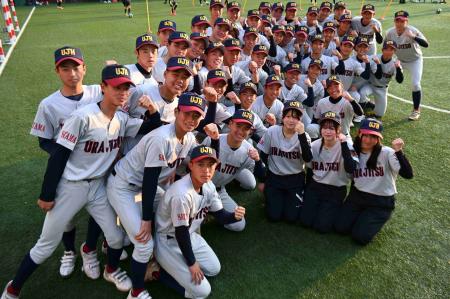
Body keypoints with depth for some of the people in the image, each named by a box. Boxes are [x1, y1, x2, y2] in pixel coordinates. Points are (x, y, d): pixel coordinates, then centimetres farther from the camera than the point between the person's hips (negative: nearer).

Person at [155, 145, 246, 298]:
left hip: (190, 236, 8)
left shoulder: (209, 186, -9)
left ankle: (172, 267, 21)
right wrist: (192, 263, -14)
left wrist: (235, 216, -25)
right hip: (168, 243, -8)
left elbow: (221, 216, -2)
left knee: (214, 268, 16)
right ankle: (159, 271, 7)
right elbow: (181, 233, -25)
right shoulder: (182, 193, -34)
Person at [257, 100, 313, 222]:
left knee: (291, 217, -5)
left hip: (295, 179, 0)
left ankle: (291, 198, 27)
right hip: (274, 177, 0)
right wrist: (261, 180, 2)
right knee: (274, 215, -5)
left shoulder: (303, 136, -12)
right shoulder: (272, 132, -11)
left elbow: (308, 159, -28)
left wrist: (301, 134, -35)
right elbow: (262, 157, -1)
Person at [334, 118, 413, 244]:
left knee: (360, 236, -13)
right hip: (358, 196, 4)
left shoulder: (386, 153, -17)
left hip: (381, 202, -4)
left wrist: (399, 152, -39)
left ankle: (375, 220, 18)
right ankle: (362, 216, 21)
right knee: (340, 227, -6)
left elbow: (408, 174, -25)